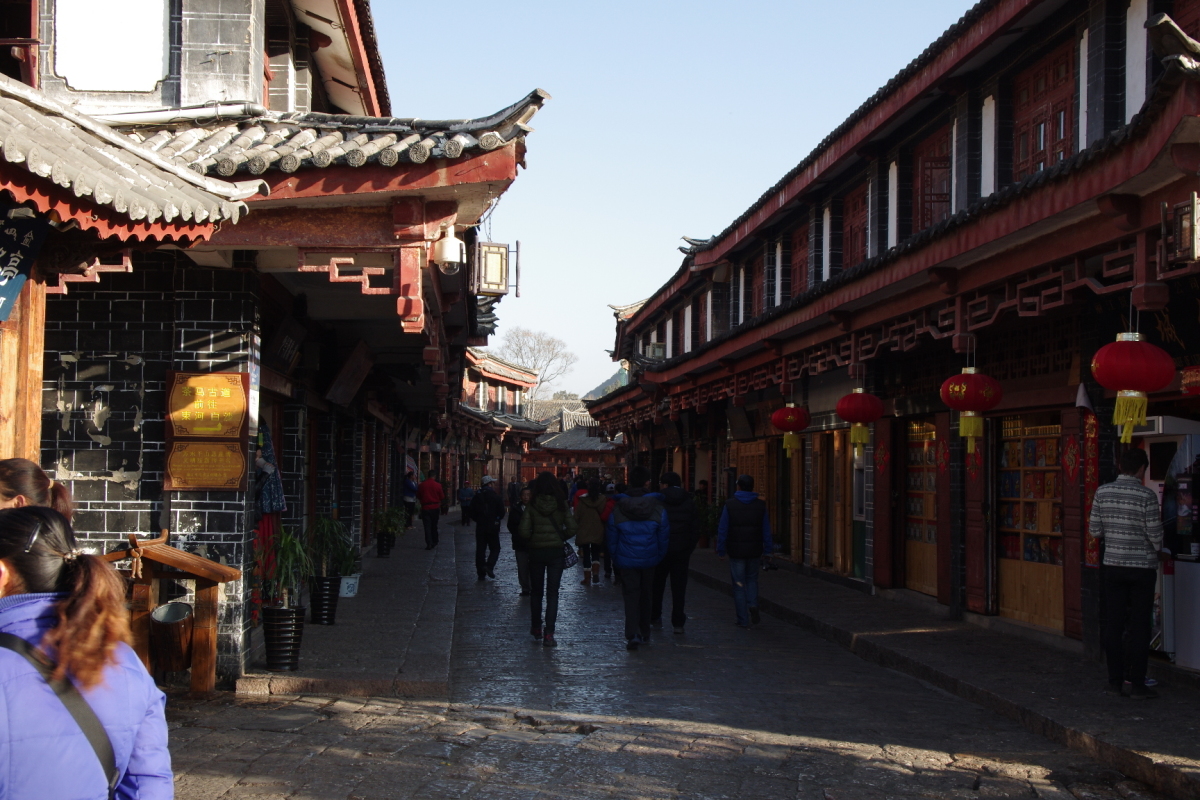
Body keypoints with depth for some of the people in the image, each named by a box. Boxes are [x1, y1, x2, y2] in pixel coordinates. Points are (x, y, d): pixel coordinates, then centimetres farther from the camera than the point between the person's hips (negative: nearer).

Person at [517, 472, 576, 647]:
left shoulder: (532, 506, -7)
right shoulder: (561, 505, -5)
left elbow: (523, 531, -12)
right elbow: (572, 528, -9)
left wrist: (531, 540, 7)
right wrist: (560, 538, 8)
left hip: (536, 552, 0)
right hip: (556, 552, 0)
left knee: (536, 592, 17)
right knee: (552, 593, 1)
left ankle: (536, 628, 28)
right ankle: (549, 633, -7)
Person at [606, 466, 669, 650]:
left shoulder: (617, 509, -5)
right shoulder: (658, 509, -6)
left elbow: (611, 537, 1)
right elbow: (664, 537, -1)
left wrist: (615, 558, 13)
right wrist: (659, 557, 12)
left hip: (627, 560, -1)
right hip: (649, 559, 1)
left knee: (631, 595, 1)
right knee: (644, 595, 15)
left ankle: (632, 635, -14)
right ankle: (644, 634, 23)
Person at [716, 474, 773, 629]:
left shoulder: (730, 505, -6)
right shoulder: (760, 506, 0)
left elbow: (722, 530, -6)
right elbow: (766, 530, 1)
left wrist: (721, 550, 1)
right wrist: (767, 550, 9)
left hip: (736, 551, -2)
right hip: (755, 551, 2)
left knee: (739, 585, 5)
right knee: (752, 579, 22)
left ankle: (743, 620, 5)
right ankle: (753, 604, -2)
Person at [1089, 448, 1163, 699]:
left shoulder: (1103, 492, -1)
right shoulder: (1146, 495, -13)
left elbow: (1094, 530, 3)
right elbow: (1155, 535, -9)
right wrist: (1156, 549, 13)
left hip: (1113, 566, 4)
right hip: (1142, 567, -4)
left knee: (1113, 625, 9)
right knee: (1139, 627, 2)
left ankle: (1115, 680, 13)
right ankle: (1137, 684, 4)